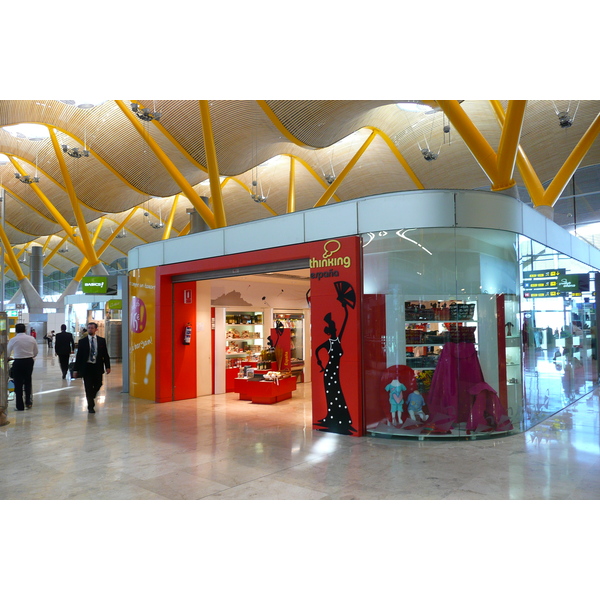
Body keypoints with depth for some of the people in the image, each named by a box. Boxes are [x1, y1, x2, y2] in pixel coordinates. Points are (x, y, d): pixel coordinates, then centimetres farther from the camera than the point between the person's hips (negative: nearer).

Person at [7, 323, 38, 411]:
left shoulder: (13, 340, -8)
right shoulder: (32, 339, -1)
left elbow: (8, 353, 3)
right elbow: (36, 353, 8)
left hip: (18, 362, -3)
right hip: (29, 362, 3)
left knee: (18, 384, 6)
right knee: (28, 382, 19)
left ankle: (20, 406, 9)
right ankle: (28, 402, 22)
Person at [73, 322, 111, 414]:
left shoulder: (102, 340, 4)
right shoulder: (82, 341, 0)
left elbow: (105, 354, 5)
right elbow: (79, 356, 0)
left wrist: (107, 366, -1)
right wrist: (76, 369, -3)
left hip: (97, 367, 2)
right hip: (86, 367, -1)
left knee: (98, 385, 6)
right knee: (88, 387, 1)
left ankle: (91, 397, 38)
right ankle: (90, 406, 13)